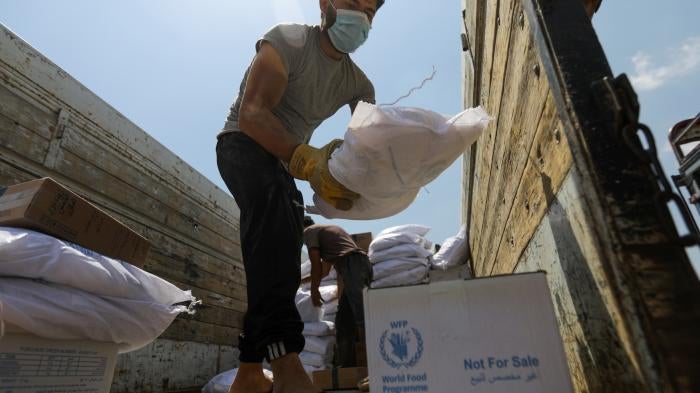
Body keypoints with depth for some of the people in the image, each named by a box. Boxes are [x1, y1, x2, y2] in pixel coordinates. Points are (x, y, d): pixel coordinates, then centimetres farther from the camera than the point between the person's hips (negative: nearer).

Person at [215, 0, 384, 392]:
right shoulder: (287, 41, -12)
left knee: (282, 263, -1)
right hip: (244, 144, -7)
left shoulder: (358, 83, 6)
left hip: (285, 159, 7)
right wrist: (307, 160, -42)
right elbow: (251, 113, -26)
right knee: (274, 203, -38)